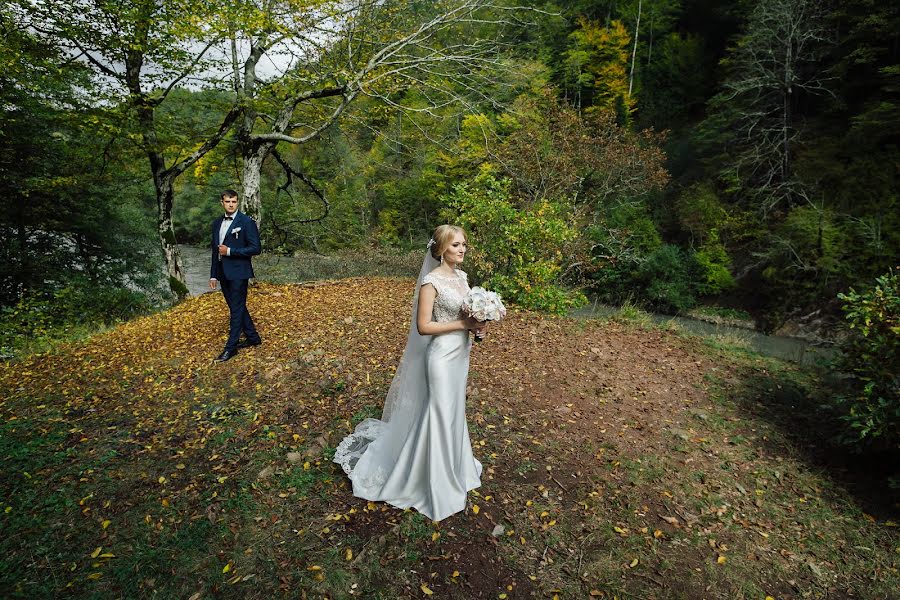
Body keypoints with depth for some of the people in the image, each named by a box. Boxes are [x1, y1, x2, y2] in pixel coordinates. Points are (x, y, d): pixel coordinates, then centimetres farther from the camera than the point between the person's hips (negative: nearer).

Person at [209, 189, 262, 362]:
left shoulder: (247, 222, -8)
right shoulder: (217, 223, 13)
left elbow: (255, 248, -13)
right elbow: (215, 250, 17)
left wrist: (230, 251, -16)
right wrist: (213, 275, 15)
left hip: (238, 273, -7)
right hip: (223, 273, 8)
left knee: (237, 309, -2)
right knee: (236, 307, 14)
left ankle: (231, 347, 4)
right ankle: (253, 337, 27)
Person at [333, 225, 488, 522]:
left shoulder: (462, 276, 6)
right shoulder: (431, 281, -19)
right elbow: (423, 326, -21)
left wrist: (476, 323, -5)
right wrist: (462, 324, -21)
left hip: (460, 353, 8)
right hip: (442, 355, -8)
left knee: (454, 411, 22)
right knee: (440, 414, 5)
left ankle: (452, 465, 42)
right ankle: (438, 481, 25)